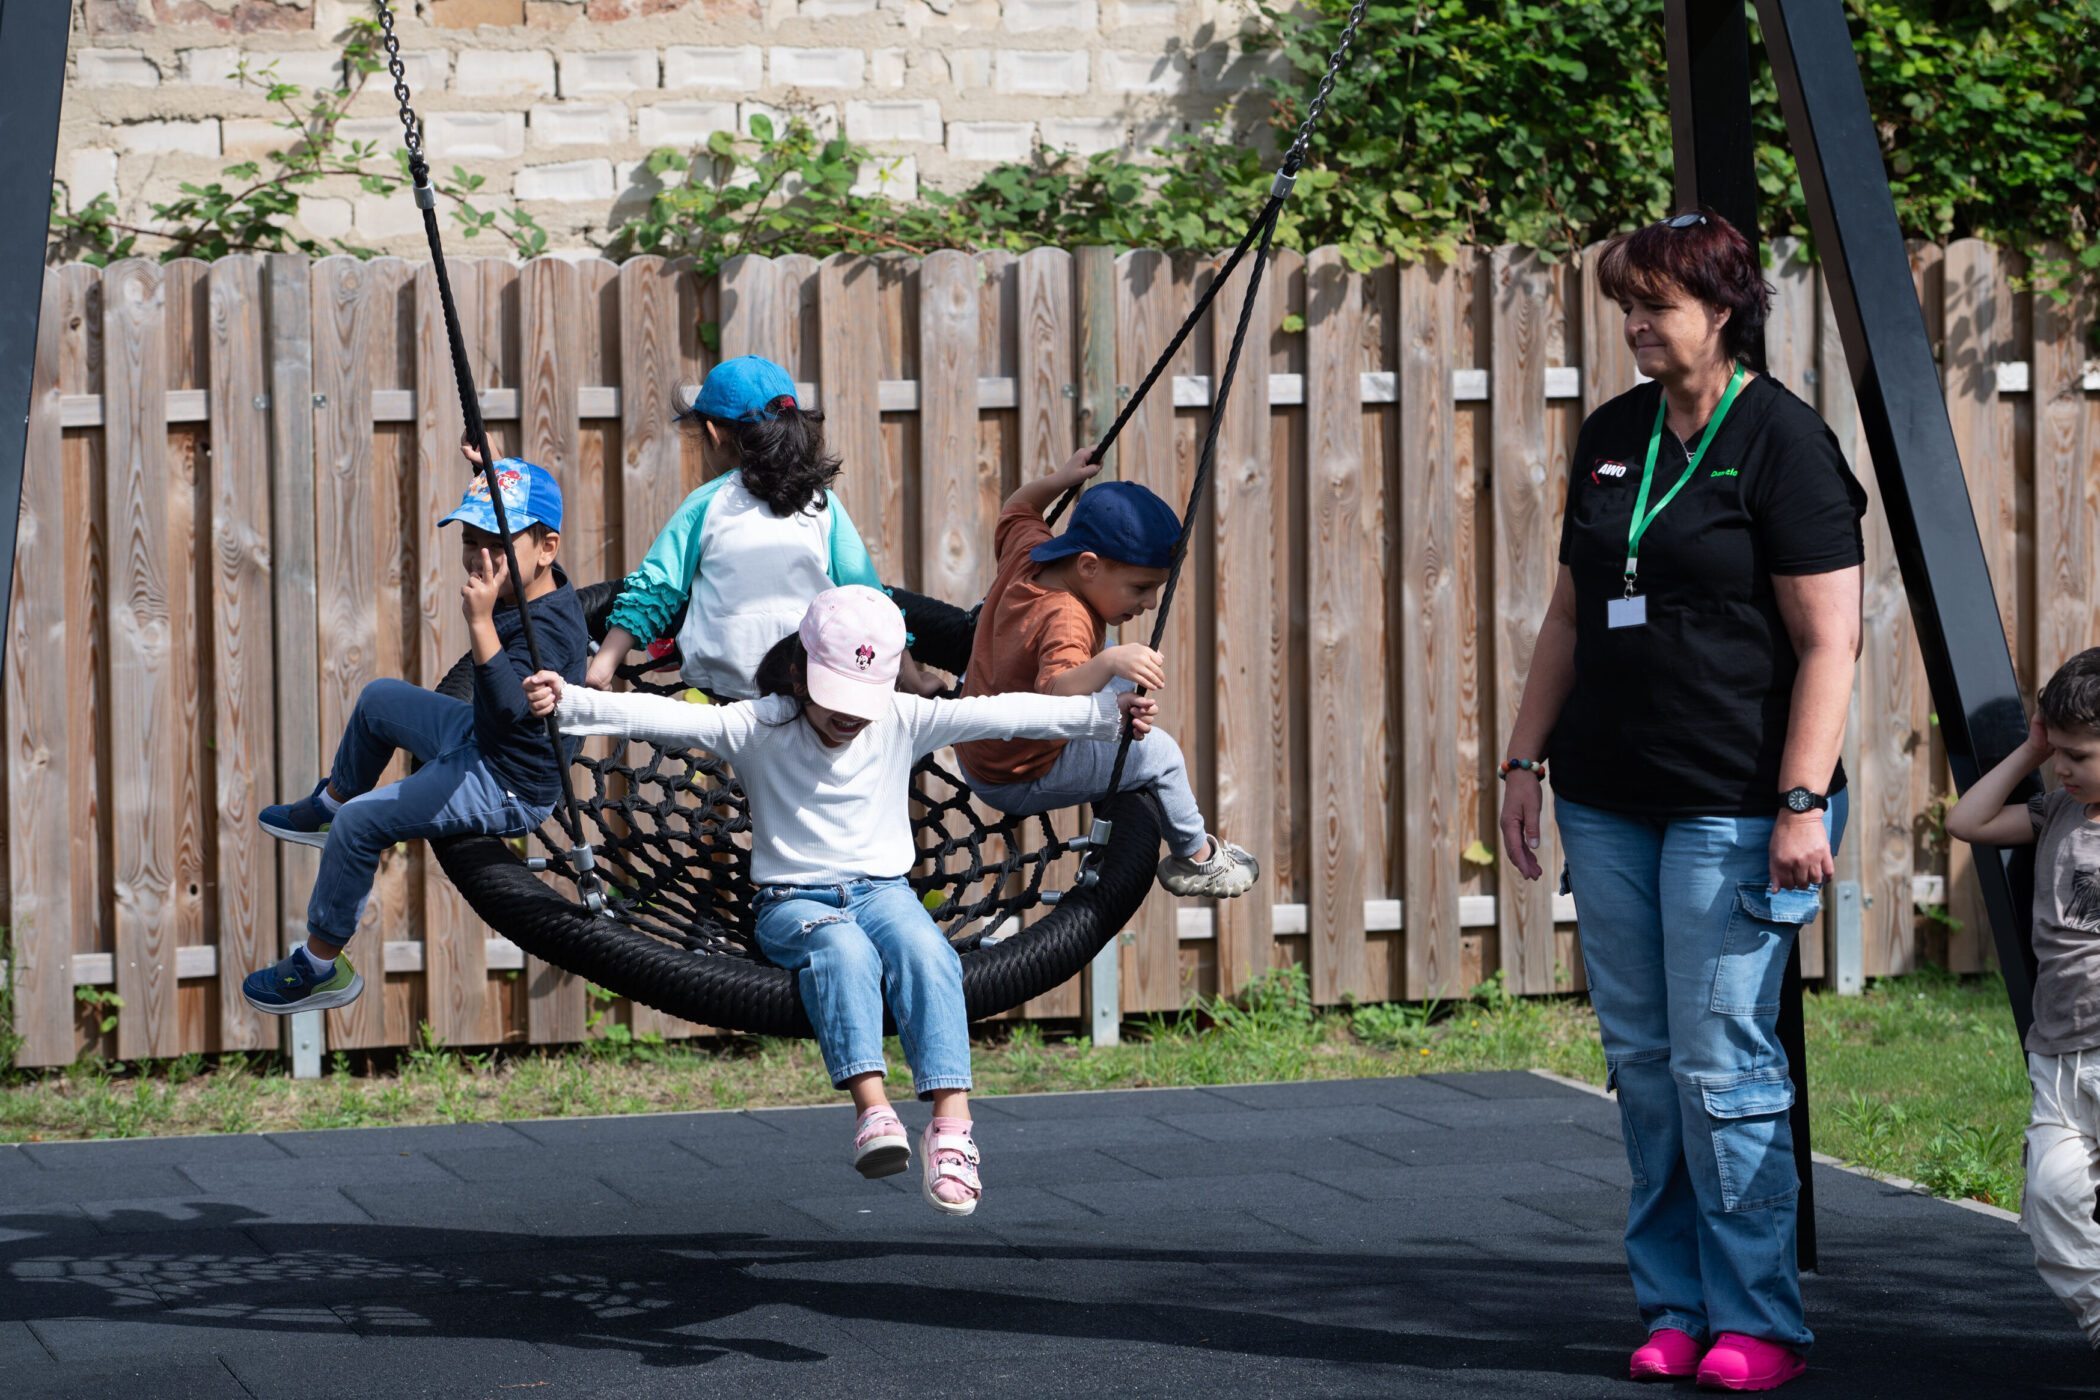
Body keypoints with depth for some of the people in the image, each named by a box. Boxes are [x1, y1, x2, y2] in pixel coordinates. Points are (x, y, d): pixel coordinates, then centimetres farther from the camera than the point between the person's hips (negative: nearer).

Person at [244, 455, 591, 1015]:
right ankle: (326, 806, 52)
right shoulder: (520, 590, -5)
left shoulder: (549, 628, -34)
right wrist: (488, 472, 18)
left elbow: (508, 710, -49)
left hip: (508, 788, -10)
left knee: (360, 822, -19)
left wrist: (482, 624, -58)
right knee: (379, 700, 27)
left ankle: (321, 968, -5)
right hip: (478, 740, 10)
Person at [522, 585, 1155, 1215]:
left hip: (882, 890, 2)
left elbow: (1003, 714, 0)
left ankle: (951, 1123, -42)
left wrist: (1109, 711, -4)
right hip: (792, 902, -2)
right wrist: (568, 702, -29)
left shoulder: (903, 721, 4)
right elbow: (658, 716, -15)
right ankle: (873, 1111, -49)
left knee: (924, 950, -32)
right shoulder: (758, 728, -4)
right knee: (844, 949, -37)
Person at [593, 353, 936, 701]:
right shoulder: (824, 503, 9)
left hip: (722, 682, -2)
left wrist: (601, 668, 11)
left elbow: (650, 592, 5)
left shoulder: (704, 505, 5)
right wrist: (913, 678, 17)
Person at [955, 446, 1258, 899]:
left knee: (1114, 670, 27)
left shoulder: (1027, 554, -9)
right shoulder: (1066, 620, -36)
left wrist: (1058, 480, 6)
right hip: (1019, 783, -10)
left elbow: (1015, 513, 16)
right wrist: (1110, 663, -67)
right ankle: (1197, 858, 13)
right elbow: (1057, 693, -55)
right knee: (1158, 751, -8)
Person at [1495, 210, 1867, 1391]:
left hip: (1733, 805, -7)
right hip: (1610, 802, 7)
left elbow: (1829, 642, -12)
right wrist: (1526, 761, 14)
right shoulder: (1614, 436, 14)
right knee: (1642, 1059, 7)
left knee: (1723, 1062, -8)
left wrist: (1804, 802, -18)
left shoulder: (1784, 441, -7)